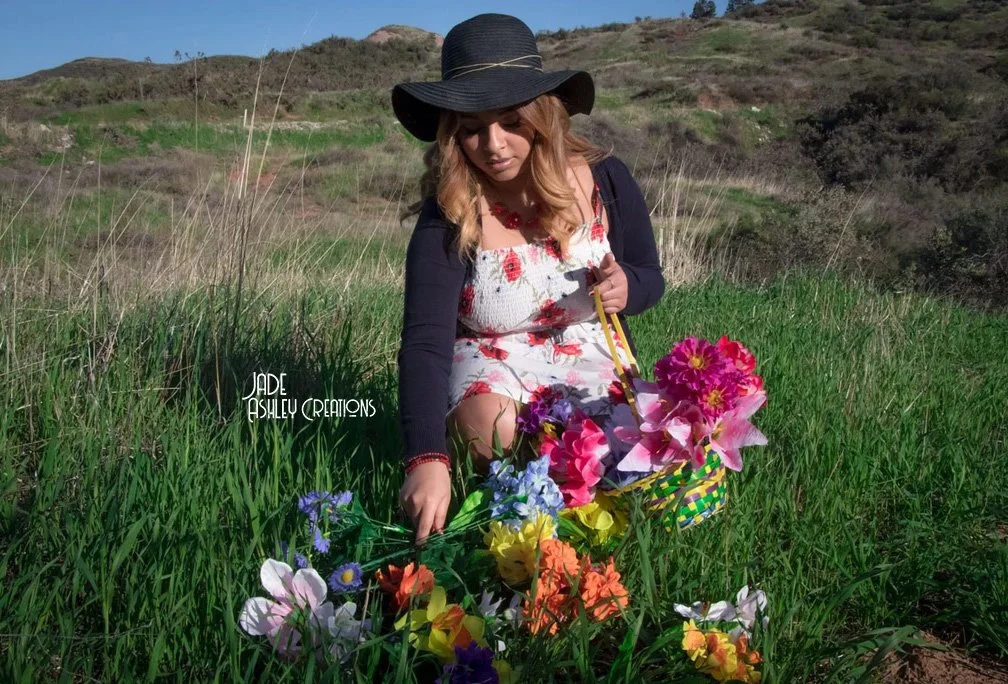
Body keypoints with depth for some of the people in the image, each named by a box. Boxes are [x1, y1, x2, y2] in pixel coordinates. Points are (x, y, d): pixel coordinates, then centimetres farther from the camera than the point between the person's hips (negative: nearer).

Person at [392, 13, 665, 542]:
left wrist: (627, 288, -24)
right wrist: (428, 459, -45)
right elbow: (425, 340, -30)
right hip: (492, 361, -2)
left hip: (590, 358, 2)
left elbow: (651, 278, 3)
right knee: (494, 436, -33)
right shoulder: (447, 216, -20)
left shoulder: (605, 182, -13)